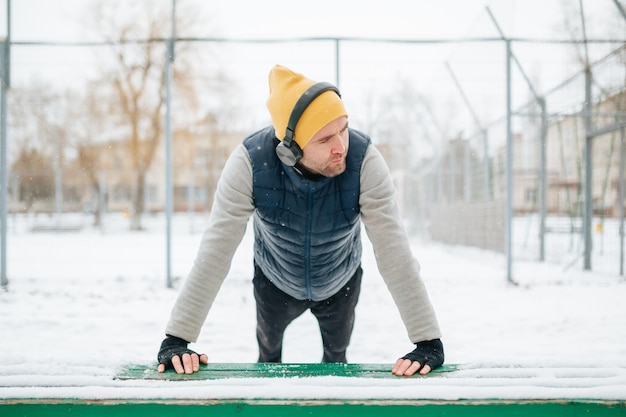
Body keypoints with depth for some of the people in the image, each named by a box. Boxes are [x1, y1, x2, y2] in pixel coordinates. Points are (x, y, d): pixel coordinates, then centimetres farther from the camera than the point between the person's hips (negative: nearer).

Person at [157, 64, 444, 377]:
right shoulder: (250, 162, -37)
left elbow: (394, 251, -38)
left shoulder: (365, 160, -38)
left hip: (340, 283, 0)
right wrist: (175, 340, -41)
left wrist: (429, 342, -42)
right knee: (269, 350, 28)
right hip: (275, 281, 0)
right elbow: (215, 251, -37)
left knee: (337, 355, 27)